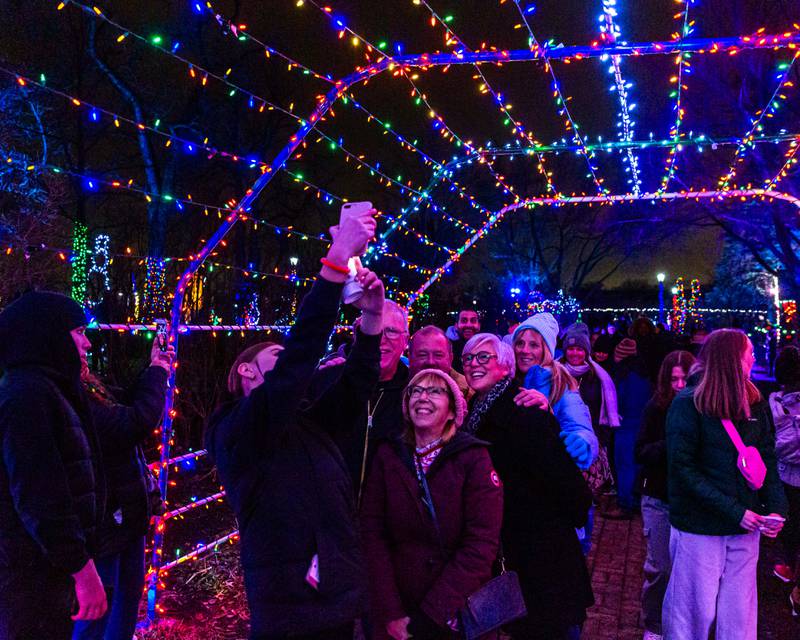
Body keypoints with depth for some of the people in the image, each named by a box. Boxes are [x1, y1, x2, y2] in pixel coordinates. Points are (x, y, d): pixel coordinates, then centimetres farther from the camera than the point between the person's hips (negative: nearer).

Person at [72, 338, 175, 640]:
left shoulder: (84, 387, 4)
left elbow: (127, 408, 19)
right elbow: (136, 422, -30)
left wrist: (153, 369, 9)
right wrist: (158, 372, -15)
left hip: (125, 514, 10)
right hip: (105, 522, -9)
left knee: (130, 593, 24)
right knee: (99, 607, 7)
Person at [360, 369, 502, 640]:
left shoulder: (474, 457, -10)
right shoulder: (388, 455, -2)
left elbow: (481, 544, -15)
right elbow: (372, 533, -6)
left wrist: (429, 617, -18)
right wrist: (390, 613, -15)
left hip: (459, 612, -2)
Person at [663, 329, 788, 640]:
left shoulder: (755, 404, 6)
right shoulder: (687, 404, -10)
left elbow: (767, 459, 8)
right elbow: (683, 469, -13)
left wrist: (776, 507, -8)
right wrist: (735, 512, -17)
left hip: (745, 527, 5)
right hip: (700, 529, -4)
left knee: (739, 614, 12)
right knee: (695, 611, 6)